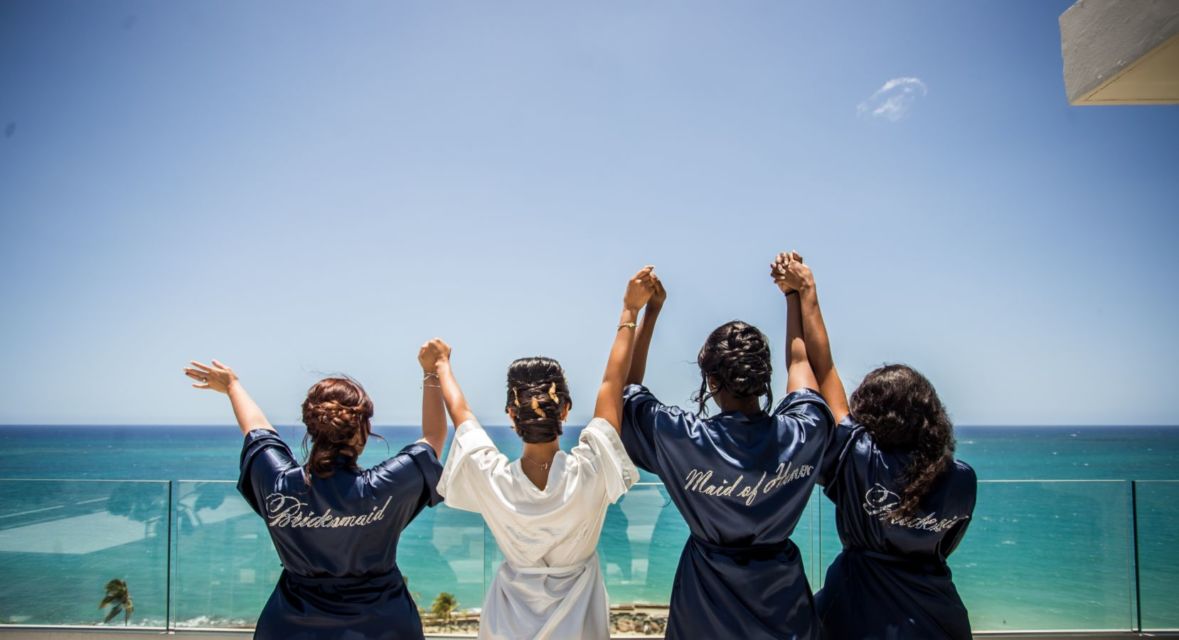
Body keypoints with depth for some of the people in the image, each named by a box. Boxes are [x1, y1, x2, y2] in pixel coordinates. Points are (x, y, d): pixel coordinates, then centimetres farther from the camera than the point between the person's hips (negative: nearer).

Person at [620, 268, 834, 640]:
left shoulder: (684, 438, -25)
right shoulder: (802, 434, -18)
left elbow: (626, 388, -7)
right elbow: (800, 364, 2)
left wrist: (650, 311, -8)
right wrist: (795, 295, 10)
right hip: (782, 599, 1)